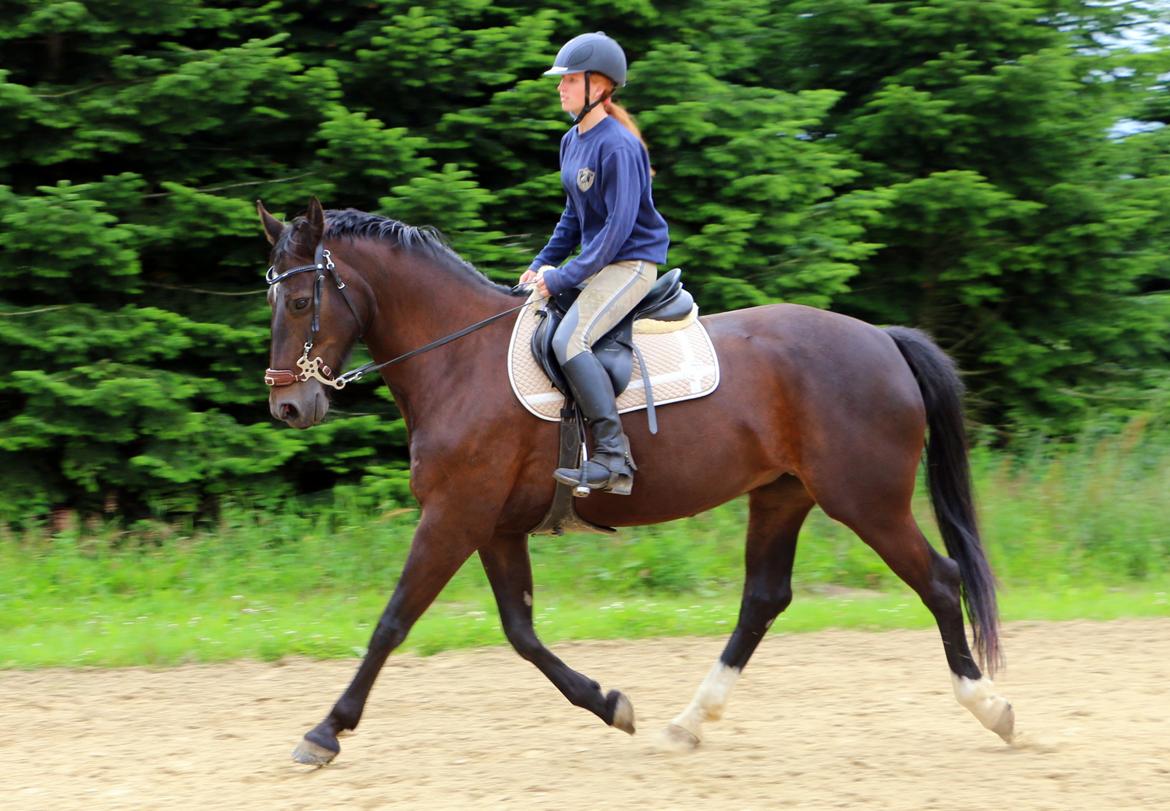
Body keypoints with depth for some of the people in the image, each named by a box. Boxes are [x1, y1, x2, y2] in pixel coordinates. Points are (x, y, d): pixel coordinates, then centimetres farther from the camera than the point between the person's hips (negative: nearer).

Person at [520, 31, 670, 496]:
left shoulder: (617, 146, -19)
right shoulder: (573, 142, 11)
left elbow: (619, 225, -22)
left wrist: (565, 277, -21)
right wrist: (543, 263, 11)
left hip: (632, 261, -11)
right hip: (599, 261, 11)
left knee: (569, 341, -29)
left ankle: (613, 458, -30)